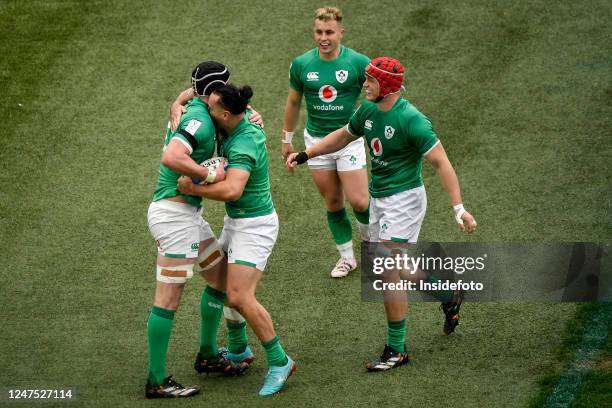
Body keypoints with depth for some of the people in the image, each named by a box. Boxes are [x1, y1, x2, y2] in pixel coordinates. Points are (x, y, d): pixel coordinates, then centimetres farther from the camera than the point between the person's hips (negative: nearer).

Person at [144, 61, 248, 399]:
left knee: (221, 275, 20)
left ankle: (208, 355, 32)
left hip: (186, 213, 11)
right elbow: (171, 158, -33)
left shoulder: (192, 110, 14)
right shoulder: (199, 120, -17)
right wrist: (210, 175, -23)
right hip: (174, 214, -11)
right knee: (169, 297, -7)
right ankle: (157, 381, -4)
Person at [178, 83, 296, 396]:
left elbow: (232, 190, -43)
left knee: (239, 297, -17)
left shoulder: (243, 145, -28)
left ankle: (279, 362, -7)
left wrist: (192, 189, -30)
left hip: (255, 226, -10)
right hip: (235, 221, 10)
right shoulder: (243, 121, 0)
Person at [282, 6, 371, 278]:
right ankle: (347, 257, 23)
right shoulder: (301, 64, -4)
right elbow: (293, 102, 10)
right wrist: (287, 139, 16)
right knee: (333, 203, 8)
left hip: (349, 139, -2)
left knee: (358, 201, -7)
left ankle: (368, 233, 26)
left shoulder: (358, 62, -12)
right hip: (316, 140, 2)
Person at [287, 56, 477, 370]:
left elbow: (440, 162, -23)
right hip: (379, 199, 8)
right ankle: (447, 296, 41)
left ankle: (396, 350, -1)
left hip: (404, 199, -8)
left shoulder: (411, 119, -22)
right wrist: (305, 155, 20)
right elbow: (343, 136, 22)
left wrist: (458, 208, -29)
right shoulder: (369, 110, 3)